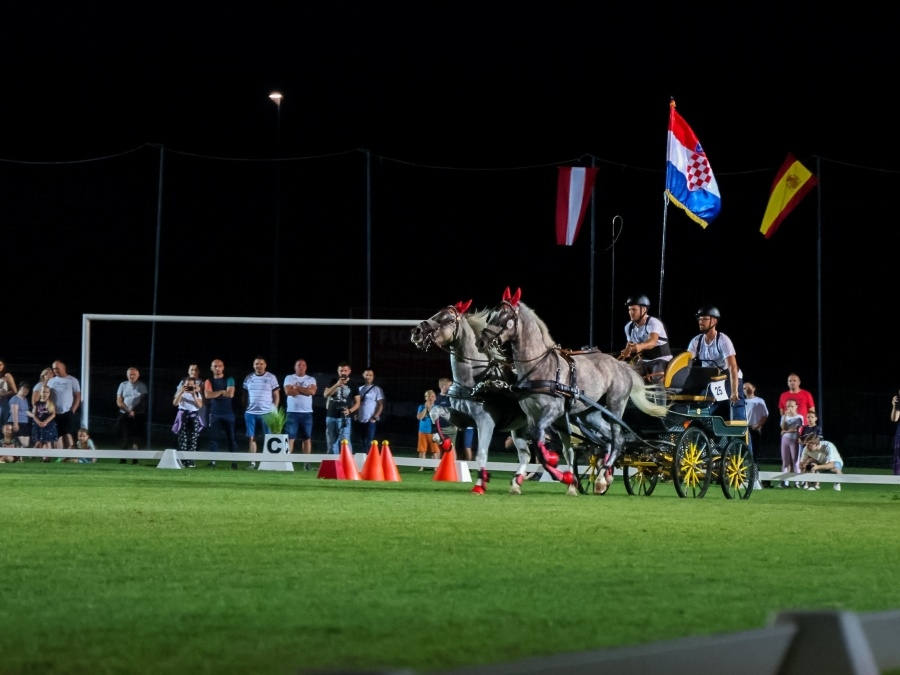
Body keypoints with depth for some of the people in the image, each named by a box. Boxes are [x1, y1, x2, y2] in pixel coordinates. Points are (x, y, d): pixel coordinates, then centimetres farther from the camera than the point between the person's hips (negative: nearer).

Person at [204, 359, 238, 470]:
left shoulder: (229, 380, 4)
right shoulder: (209, 382, 7)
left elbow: (230, 394, -11)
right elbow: (207, 395, -10)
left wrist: (215, 394, -4)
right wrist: (222, 392, -9)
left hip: (228, 414, -1)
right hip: (214, 414, 1)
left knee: (231, 438, 0)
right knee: (213, 438, -3)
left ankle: (234, 462, 3)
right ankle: (213, 461, -2)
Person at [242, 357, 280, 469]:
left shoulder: (271, 378, 3)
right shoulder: (248, 378, 10)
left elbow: (276, 395, 5)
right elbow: (245, 395, 16)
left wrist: (274, 410, -3)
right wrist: (245, 408, 6)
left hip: (267, 413, -3)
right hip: (251, 413, 3)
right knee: (252, 438, 2)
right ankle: (252, 462, 5)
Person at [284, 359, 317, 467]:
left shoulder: (311, 379, 9)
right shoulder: (289, 378, 6)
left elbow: (312, 391, -9)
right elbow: (288, 391, -11)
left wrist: (297, 387, -7)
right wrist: (305, 390, -7)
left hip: (307, 412, 2)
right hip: (292, 412, -2)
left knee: (307, 438, 3)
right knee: (290, 437, -4)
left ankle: (306, 462, 5)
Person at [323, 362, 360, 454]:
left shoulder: (353, 386, 4)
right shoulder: (333, 382, 10)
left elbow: (357, 403, 5)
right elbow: (326, 394, -4)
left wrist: (350, 411, -15)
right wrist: (337, 385, -17)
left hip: (344, 418, -3)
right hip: (330, 417, 3)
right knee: (331, 443, 7)